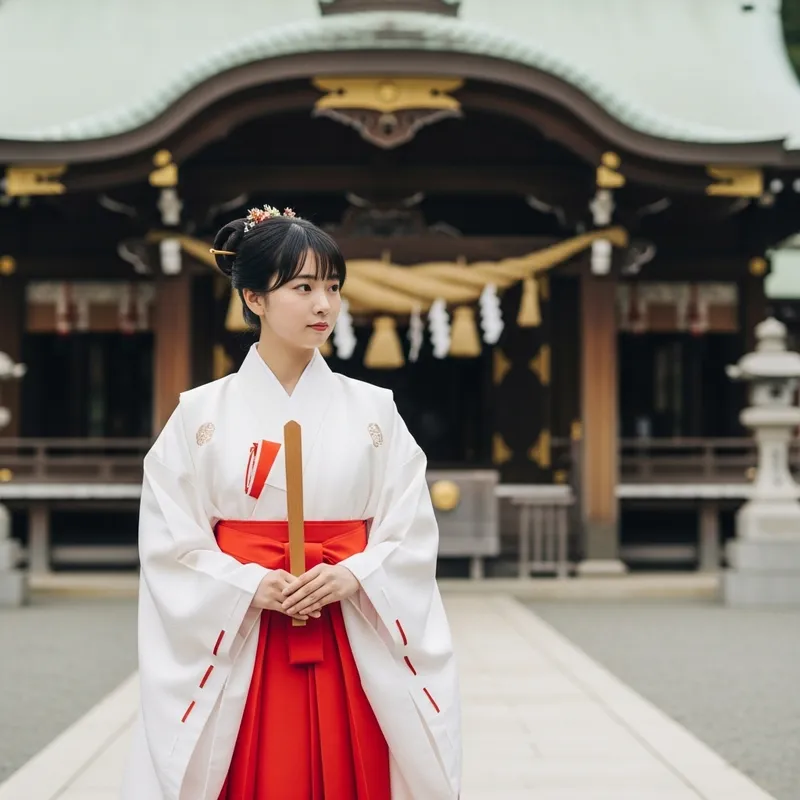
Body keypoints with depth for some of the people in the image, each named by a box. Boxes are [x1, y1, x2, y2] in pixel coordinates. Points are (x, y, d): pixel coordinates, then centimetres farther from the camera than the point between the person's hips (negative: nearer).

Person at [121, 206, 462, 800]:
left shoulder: (373, 410, 5)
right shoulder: (202, 413, 2)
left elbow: (412, 533, 2)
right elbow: (171, 543, -2)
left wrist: (351, 576, -15)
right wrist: (252, 585, -15)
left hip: (354, 647, 1)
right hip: (240, 644, -1)